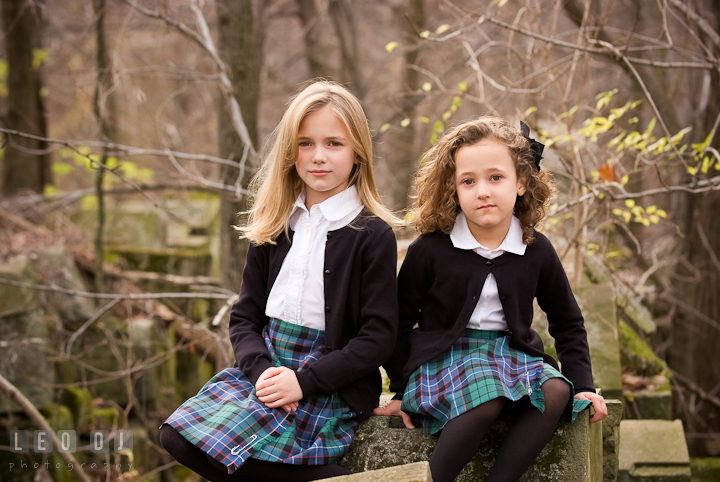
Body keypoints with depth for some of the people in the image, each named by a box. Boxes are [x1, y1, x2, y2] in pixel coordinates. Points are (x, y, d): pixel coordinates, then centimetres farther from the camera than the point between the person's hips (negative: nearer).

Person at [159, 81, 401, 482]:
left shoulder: (372, 235, -6)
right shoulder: (274, 228, 11)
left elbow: (377, 338, -10)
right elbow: (245, 317, 10)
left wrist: (303, 381, -18)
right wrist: (261, 370, -11)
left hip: (330, 386, -7)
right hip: (265, 369, 7)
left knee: (221, 444, -26)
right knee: (178, 435, -16)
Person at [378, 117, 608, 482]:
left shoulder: (536, 251, 2)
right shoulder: (430, 250, -6)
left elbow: (567, 321, 16)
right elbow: (399, 322, 5)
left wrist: (582, 385, 8)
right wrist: (402, 389, 1)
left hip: (511, 354, 4)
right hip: (446, 354, -4)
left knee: (556, 391, -28)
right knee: (486, 394, -37)